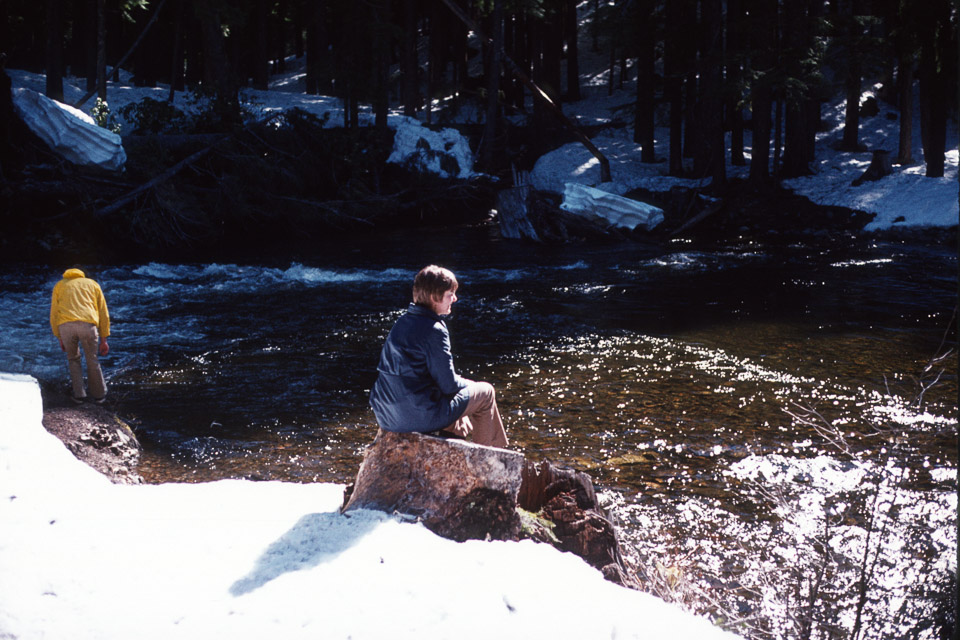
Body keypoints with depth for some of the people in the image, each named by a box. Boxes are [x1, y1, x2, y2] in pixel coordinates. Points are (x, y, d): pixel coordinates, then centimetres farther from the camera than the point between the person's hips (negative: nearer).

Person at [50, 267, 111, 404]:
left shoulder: (59, 286, 29)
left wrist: (60, 339, 27)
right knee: (92, 360, 18)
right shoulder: (92, 284, 29)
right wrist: (103, 340, 24)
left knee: (73, 359, 23)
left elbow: (54, 315, 22)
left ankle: (79, 394, 21)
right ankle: (99, 395, 28)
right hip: (87, 325, 0)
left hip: (65, 326, 0)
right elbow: (103, 314, 22)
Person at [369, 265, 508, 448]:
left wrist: (462, 383, 16)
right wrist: (471, 385, 6)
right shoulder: (434, 331, -18)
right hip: (421, 417, -8)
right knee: (485, 392, 13)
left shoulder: (402, 322, 8)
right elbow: (449, 385, -14)